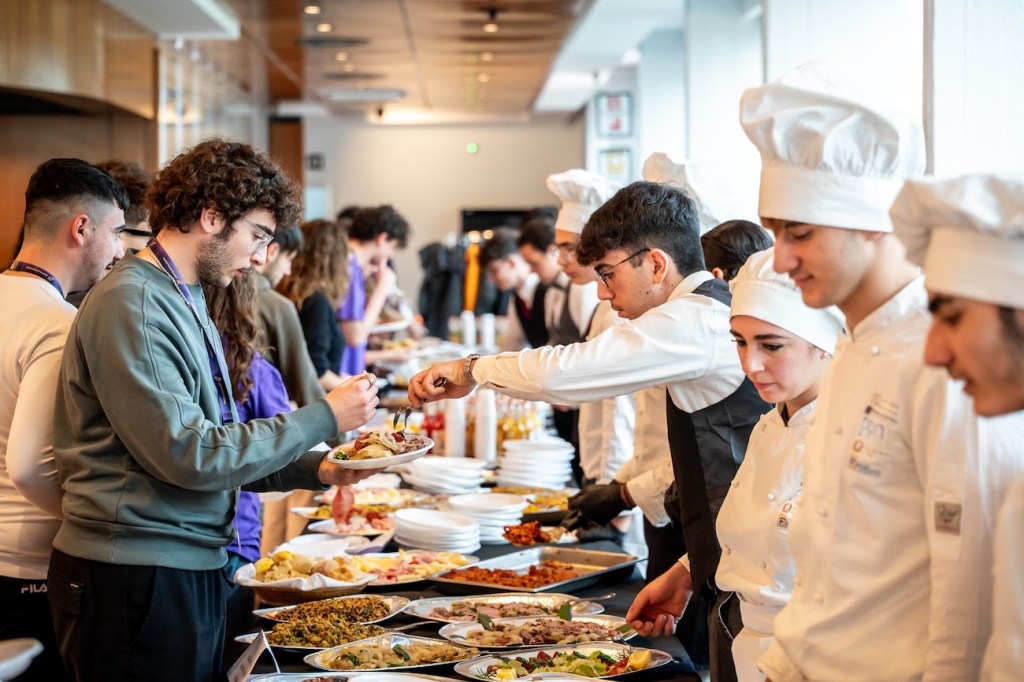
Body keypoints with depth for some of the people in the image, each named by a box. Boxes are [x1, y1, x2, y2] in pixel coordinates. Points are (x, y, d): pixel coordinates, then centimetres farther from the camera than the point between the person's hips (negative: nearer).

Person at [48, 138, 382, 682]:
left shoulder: (186, 304, 15)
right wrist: (324, 418, -15)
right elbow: (189, 457, -21)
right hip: (135, 578, -9)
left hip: (192, 566, 9)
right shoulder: (132, 305, -16)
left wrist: (314, 469, 1)